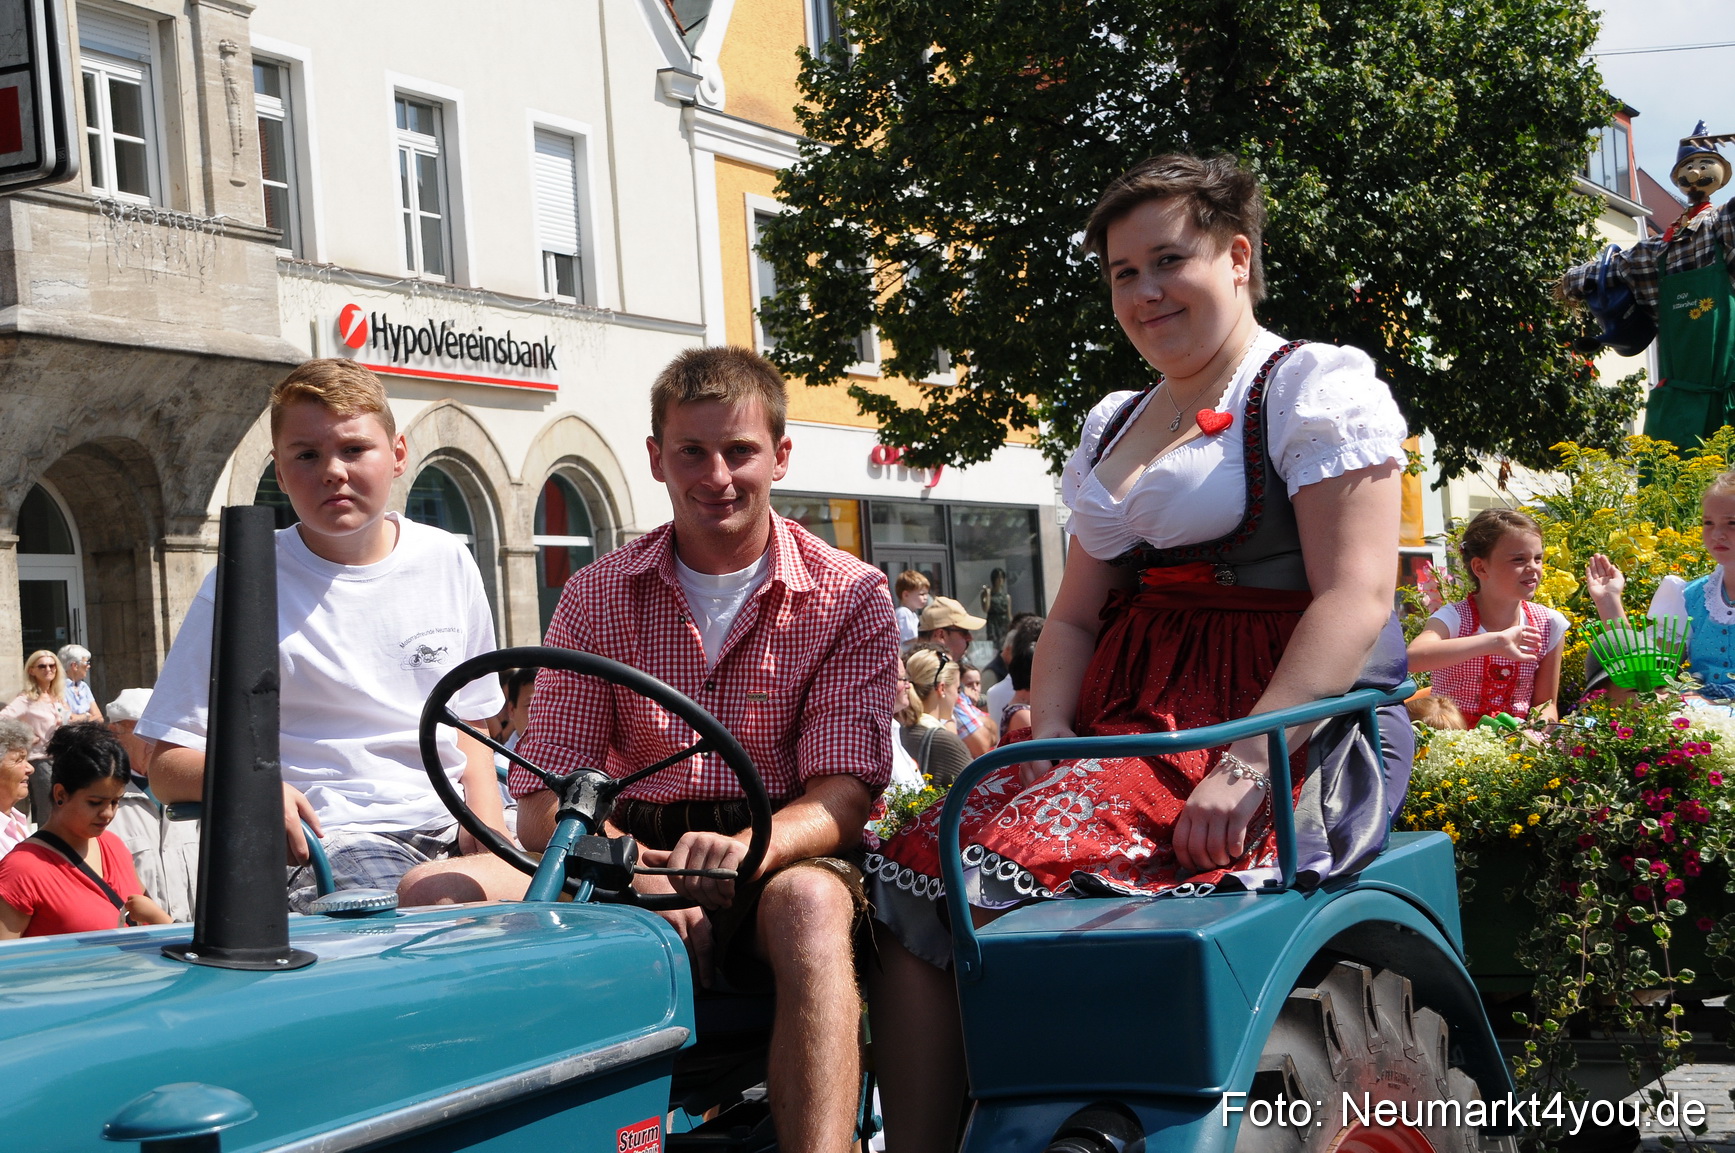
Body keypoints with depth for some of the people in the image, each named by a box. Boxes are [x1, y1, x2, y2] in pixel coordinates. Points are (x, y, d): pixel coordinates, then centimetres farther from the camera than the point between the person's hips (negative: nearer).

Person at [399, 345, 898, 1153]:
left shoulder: (849, 597, 2)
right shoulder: (597, 598, 8)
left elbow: (844, 792, -8)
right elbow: (546, 803, 2)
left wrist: (749, 845, -32)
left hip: (781, 859, -2)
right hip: (634, 859, 3)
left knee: (811, 901, -39)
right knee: (434, 893, -22)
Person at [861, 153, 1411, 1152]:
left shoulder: (1318, 388, 1)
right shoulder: (1114, 427, 24)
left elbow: (1357, 597, -11)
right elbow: (1075, 616, 21)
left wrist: (1247, 764, -22)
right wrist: (1050, 741, 0)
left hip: (1292, 732, -7)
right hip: (1130, 725, 7)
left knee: (999, 878, -29)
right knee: (908, 871, -19)